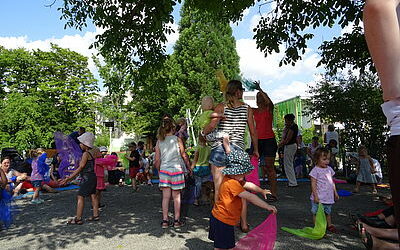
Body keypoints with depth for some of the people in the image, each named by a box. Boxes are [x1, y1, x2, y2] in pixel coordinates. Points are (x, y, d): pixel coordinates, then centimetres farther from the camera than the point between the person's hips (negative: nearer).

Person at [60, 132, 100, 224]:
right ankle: (95, 215, 20)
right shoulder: (92, 152, 8)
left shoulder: (86, 154, -17)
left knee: (80, 197, -3)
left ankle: (78, 219, 2)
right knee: (93, 195, 13)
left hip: (87, 178, -9)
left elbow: (80, 168, -17)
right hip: (92, 176, 9)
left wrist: (68, 178, -13)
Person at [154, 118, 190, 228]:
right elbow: (184, 155, 0)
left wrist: (159, 171, 19)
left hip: (164, 170, 3)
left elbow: (157, 160, 5)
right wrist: (189, 167, 12)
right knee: (176, 196, 8)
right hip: (176, 169, -3)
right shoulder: (177, 139, -6)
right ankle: (177, 220, 16)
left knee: (166, 196, 8)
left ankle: (165, 220, 13)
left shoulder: (159, 141, 3)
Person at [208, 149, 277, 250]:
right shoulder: (232, 183, -27)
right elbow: (250, 197, -29)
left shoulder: (235, 181, 6)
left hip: (218, 218, 10)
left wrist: (262, 191, 31)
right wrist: (267, 206, -24)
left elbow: (247, 185, 20)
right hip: (223, 221, -10)